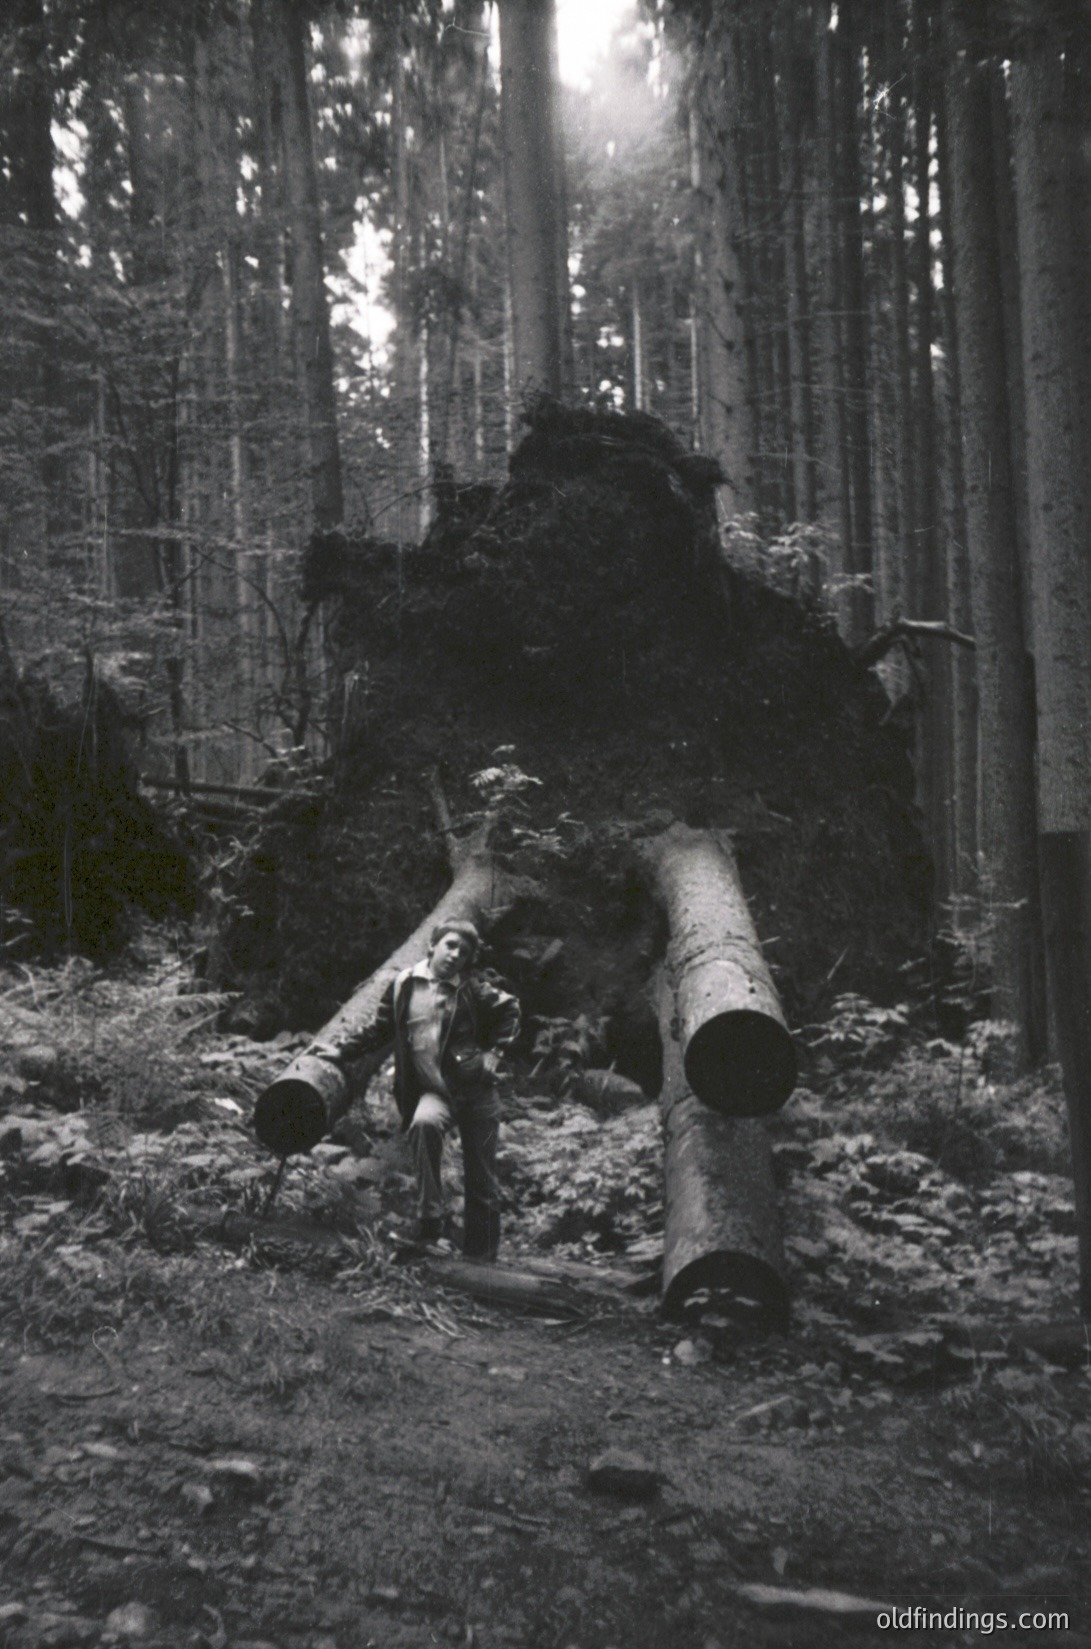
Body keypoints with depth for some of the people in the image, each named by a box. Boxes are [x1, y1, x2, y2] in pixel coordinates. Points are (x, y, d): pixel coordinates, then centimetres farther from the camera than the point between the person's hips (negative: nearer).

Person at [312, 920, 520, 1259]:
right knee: (424, 1123, -36)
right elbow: (379, 1029, 10)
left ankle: (481, 1258, 19)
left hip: (477, 1089, 0)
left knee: (481, 1180, 5)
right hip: (435, 1090, 0)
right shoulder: (405, 985, 1)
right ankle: (429, 1219, -27)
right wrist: (342, 1050, 3)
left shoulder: (475, 990, -3)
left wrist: (494, 1053, 4)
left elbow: (509, 1010, 12)